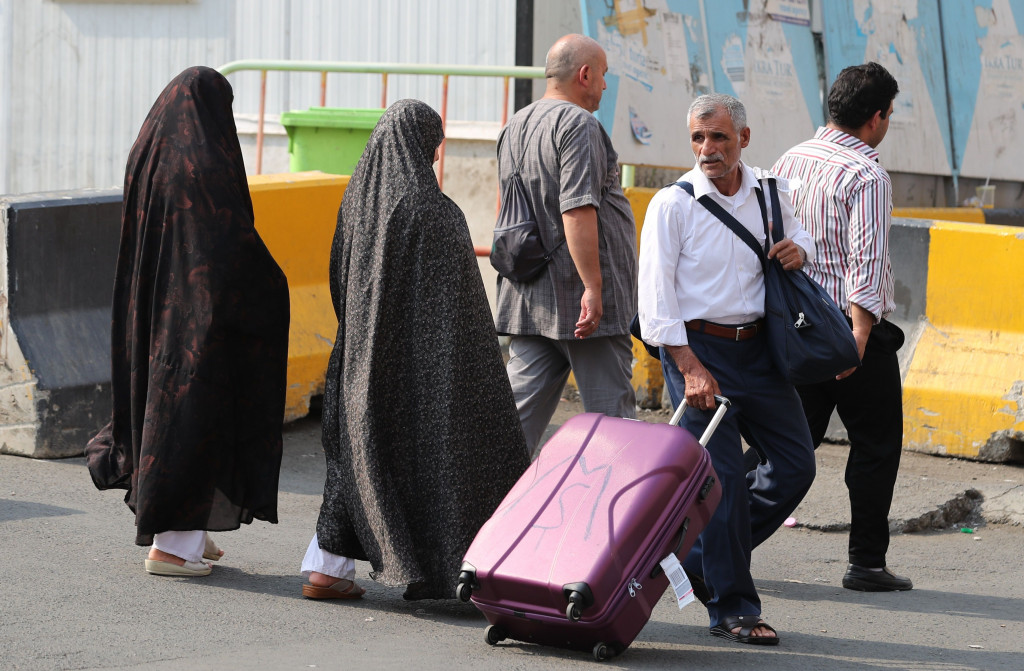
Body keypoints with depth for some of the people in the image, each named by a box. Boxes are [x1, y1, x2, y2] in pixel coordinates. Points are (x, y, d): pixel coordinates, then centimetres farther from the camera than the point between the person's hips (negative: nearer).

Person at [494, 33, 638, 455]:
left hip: (528, 301, 8)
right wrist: (593, 287, -23)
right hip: (580, 300, -8)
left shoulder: (513, 128, 17)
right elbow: (577, 210, -21)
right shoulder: (577, 124, -12)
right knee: (611, 412, 0)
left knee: (521, 407, 7)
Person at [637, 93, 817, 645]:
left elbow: (797, 235, 27)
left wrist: (798, 250, 1)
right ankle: (731, 609, 2)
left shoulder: (767, 194, 6)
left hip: (757, 346, 6)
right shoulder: (672, 205, -8)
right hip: (695, 347, -6)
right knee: (723, 477, -8)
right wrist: (691, 369, -17)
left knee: (796, 462, 4)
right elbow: (656, 297, -11)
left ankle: (697, 558, 21)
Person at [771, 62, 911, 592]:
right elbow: (867, 260, -22)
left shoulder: (790, 161, 8)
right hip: (853, 327, -7)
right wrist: (859, 335, -27)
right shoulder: (867, 175, -14)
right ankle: (866, 563, 8)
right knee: (876, 446, 5)